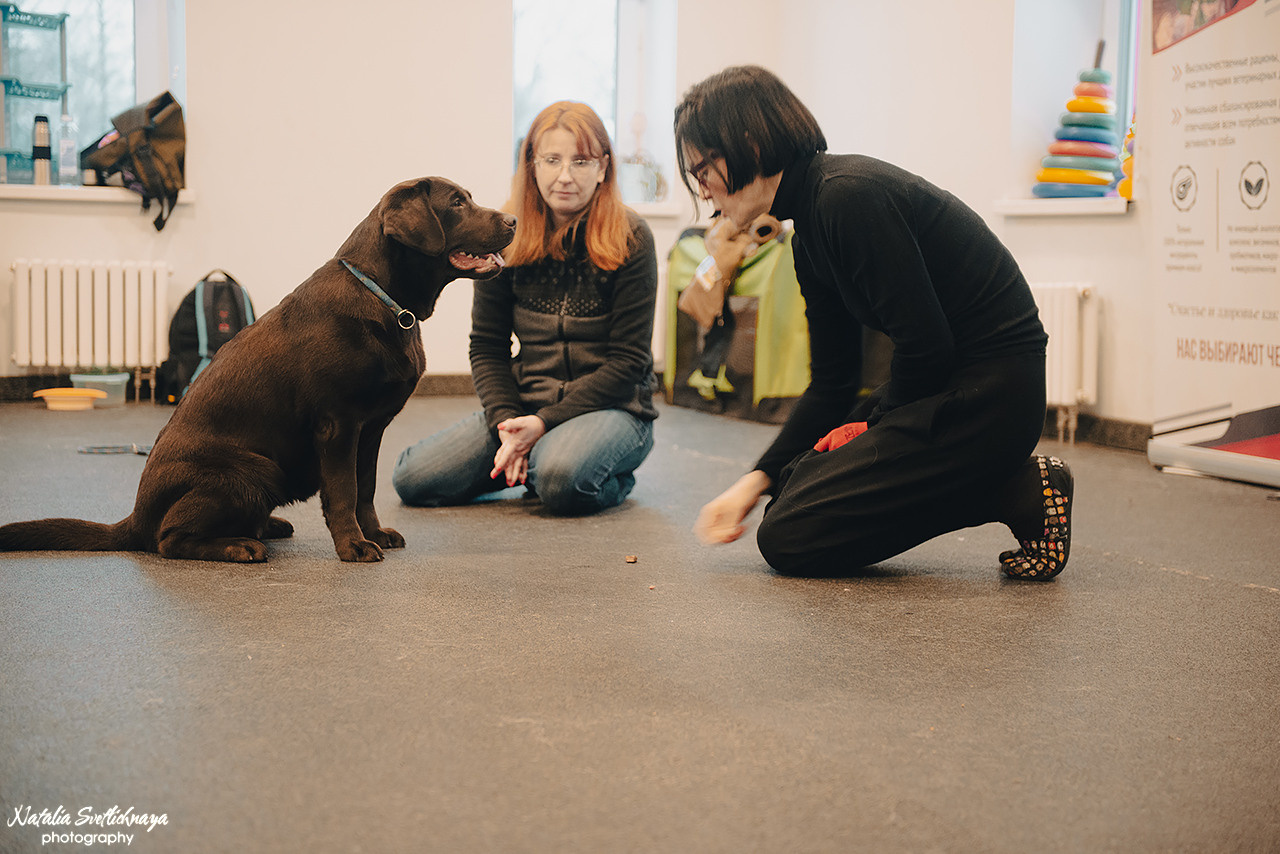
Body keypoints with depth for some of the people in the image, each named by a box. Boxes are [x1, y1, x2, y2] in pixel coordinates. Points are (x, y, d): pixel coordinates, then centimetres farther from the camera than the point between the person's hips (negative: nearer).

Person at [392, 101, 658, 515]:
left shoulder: (630, 239, -9)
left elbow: (628, 361, -11)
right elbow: (487, 346, 4)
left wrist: (545, 422, -18)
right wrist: (507, 422, -14)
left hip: (612, 407, -4)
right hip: (524, 404, 4)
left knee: (561, 477, -37)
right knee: (413, 478, -13)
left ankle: (615, 478, -1)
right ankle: (525, 461, 10)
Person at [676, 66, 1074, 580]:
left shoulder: (850, 197, -19)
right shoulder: (812, 233, 11)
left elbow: (926, 346, -21)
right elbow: (832, 382, 12)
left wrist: (876, 425, -2)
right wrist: (756, 480, 3)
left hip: (986, 397, -10)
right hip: (946, 388, 10)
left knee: (790, 539, -9)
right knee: (790, 494, 17)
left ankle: (1019, 495, -6)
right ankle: (1006, 479, 10)